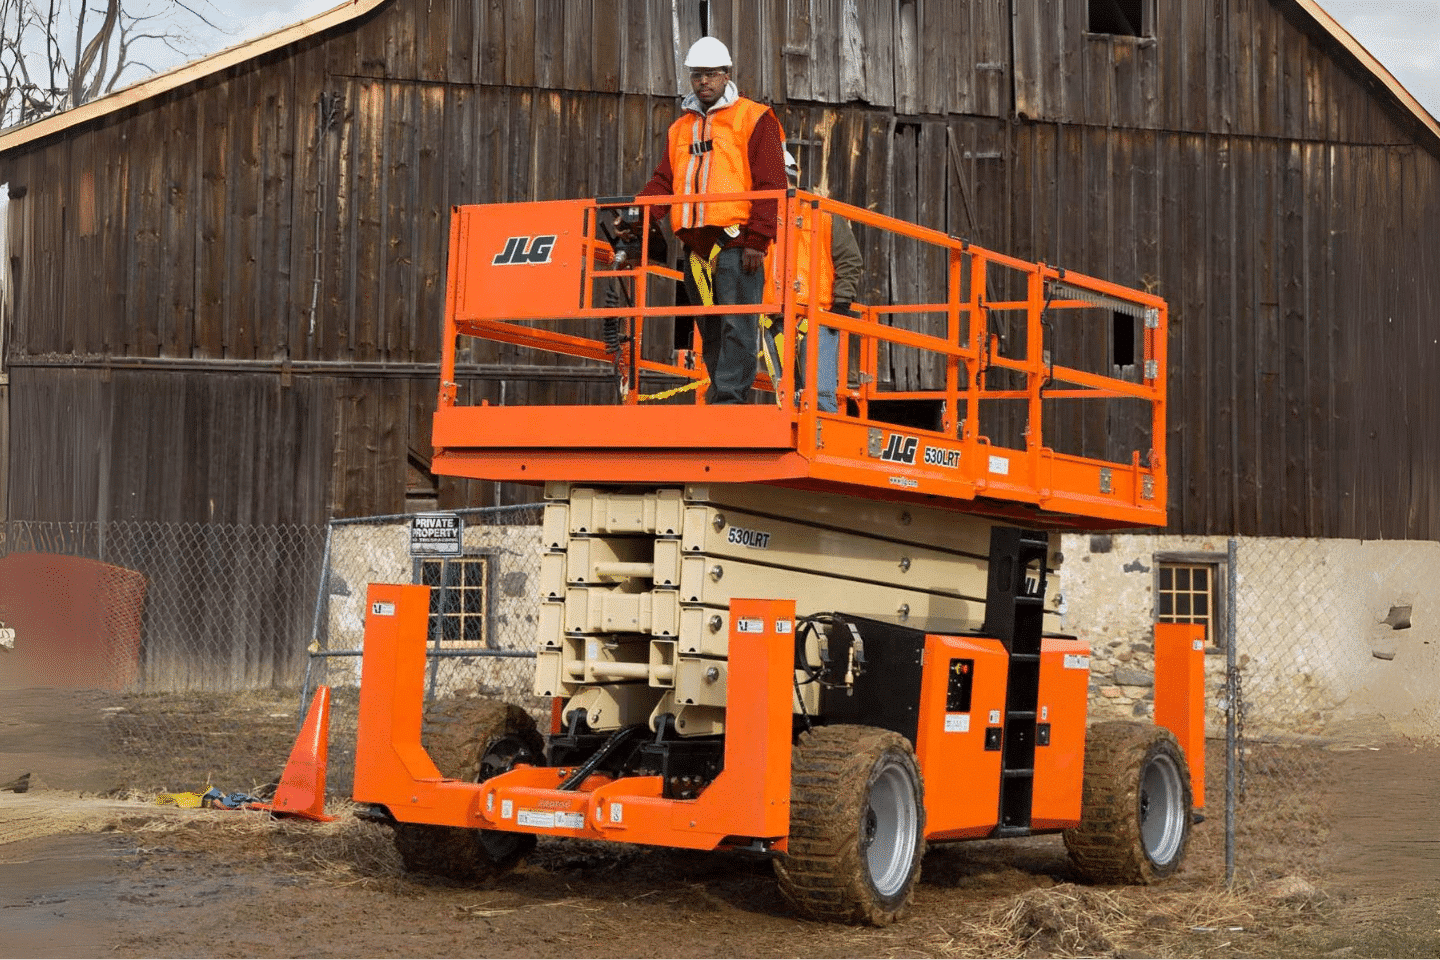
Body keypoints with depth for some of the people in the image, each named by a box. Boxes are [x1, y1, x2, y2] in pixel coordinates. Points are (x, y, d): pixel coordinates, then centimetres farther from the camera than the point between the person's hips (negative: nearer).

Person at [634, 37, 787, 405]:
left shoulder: (753, 119, 3)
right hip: (696, 246, 6)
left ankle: (730, 396, -13)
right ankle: (720, 389, 14)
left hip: (736, 243, -6)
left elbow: (770, 185, -4)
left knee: (736, 326, -10)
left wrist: (756, 241, -12)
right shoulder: (681, 128, 21)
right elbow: (664, 182, 16)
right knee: (709, 330, 9)